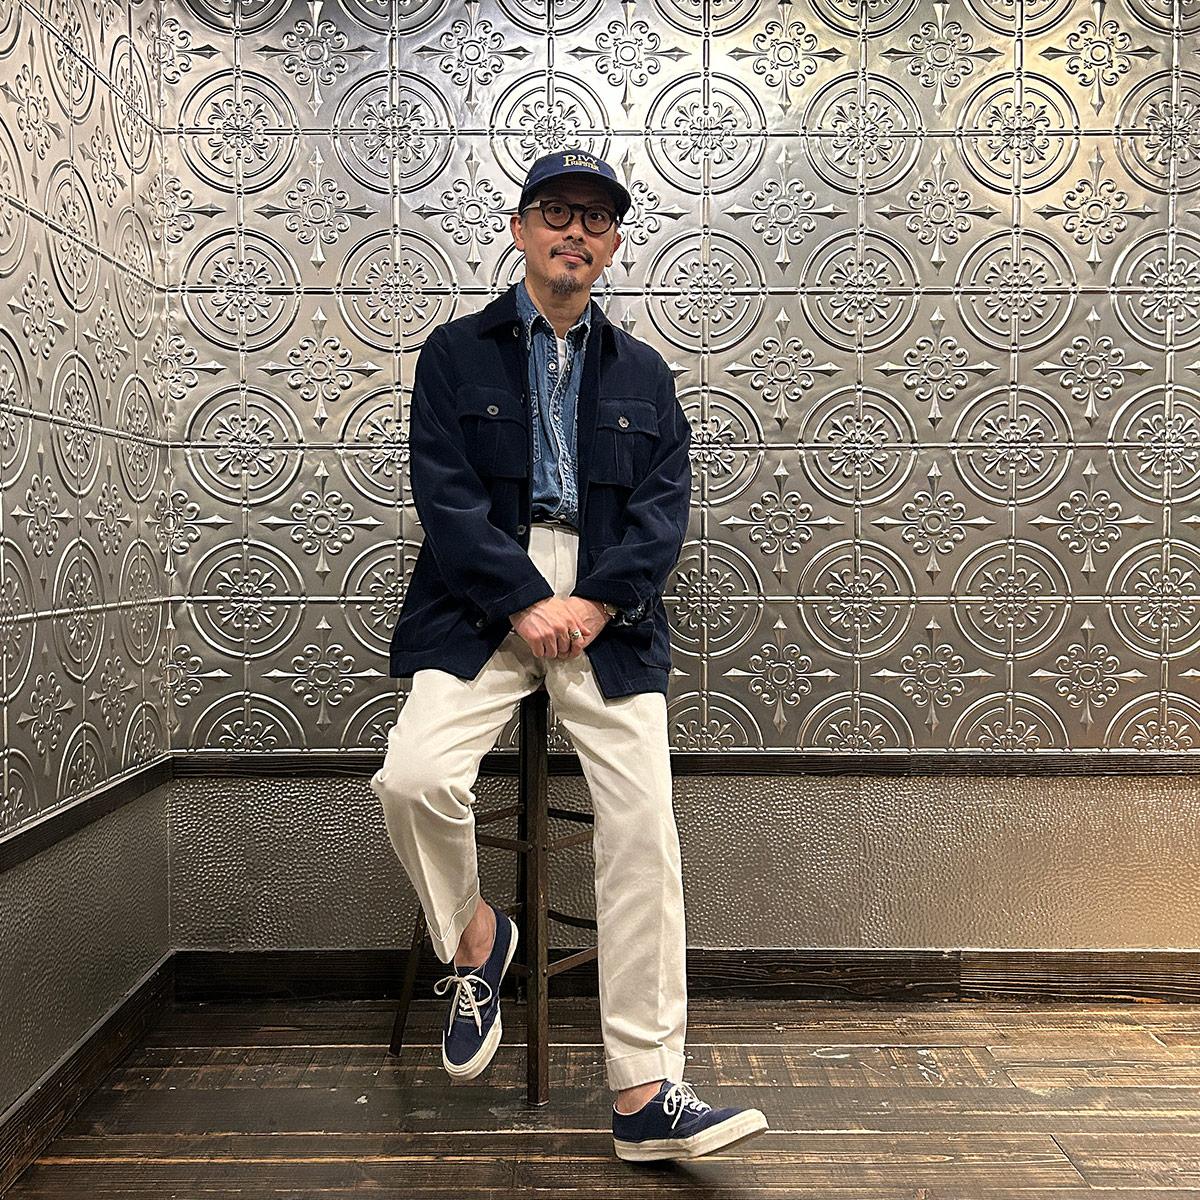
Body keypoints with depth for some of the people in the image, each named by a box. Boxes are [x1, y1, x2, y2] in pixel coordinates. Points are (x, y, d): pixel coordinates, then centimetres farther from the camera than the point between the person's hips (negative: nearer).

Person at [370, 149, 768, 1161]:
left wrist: (594, 603, -10)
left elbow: (665, 507, 6)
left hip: (606, 613, 2)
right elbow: (444, 493, -2)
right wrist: (526, 602, -13)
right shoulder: (457, 353, 10)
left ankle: (645, 1094, 2)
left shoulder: (642, 374, 17)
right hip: (484, 606, -1)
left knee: (643, 830, -9)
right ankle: (473, 934, 9)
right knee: (415, 776, -24)